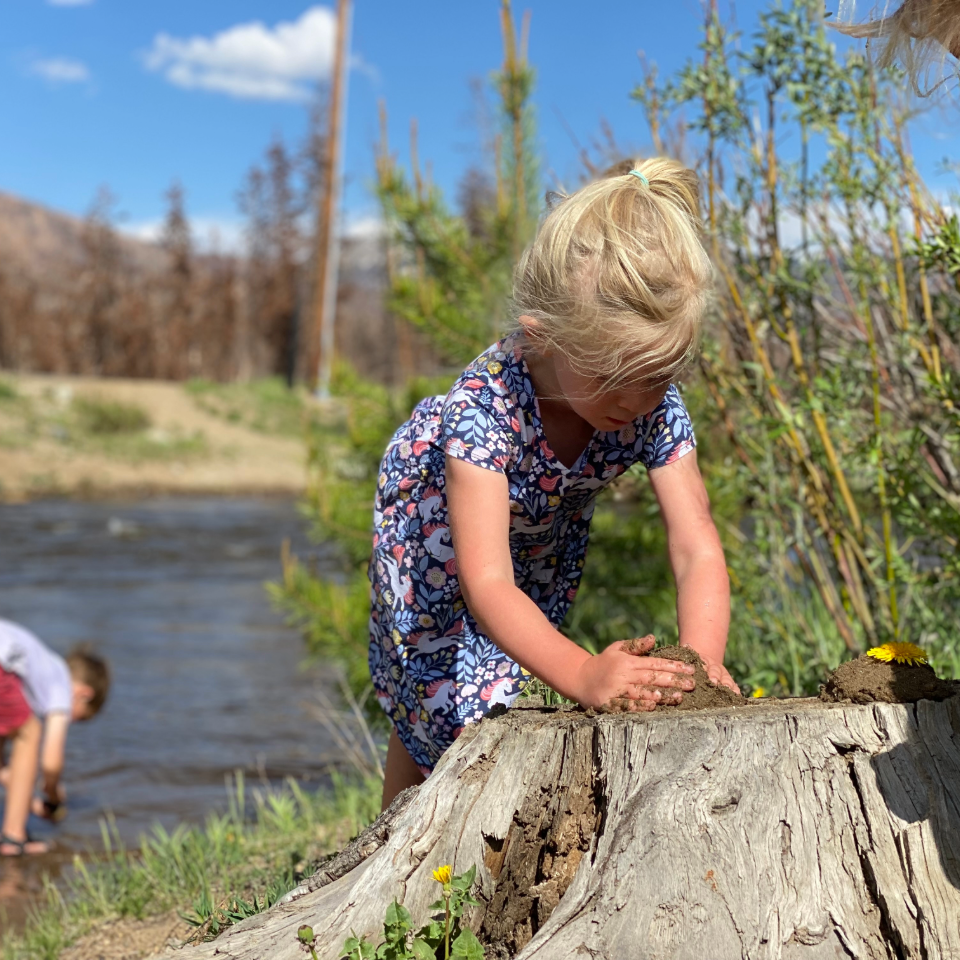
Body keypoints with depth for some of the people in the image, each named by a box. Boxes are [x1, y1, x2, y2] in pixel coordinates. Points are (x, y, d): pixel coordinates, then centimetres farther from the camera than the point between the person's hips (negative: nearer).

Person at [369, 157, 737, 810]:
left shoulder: (658, 409, -33)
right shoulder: (486, 405, -45)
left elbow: (698, 549, -36)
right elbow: (487, 584, -49)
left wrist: (701, 661, -55)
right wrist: (584, 674, -63)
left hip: (547, 531, 4)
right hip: (438, 518, -4)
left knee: (500, 681, 10)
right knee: (445, 691, -5)